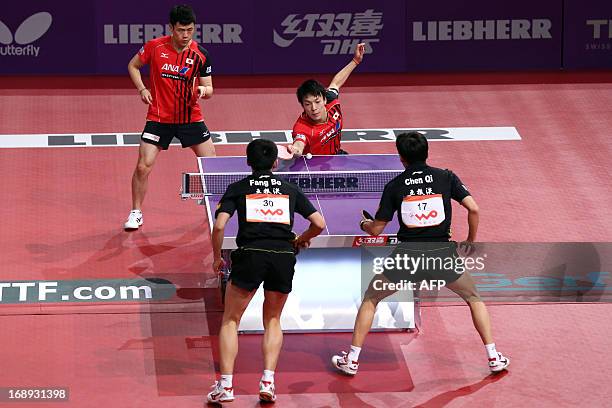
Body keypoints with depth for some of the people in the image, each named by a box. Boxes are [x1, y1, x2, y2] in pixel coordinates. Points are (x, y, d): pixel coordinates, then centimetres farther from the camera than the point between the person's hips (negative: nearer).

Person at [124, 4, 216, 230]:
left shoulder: (201, 55, -9)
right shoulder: (155, 47, -10)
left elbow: (209, 89, -2)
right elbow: (133, 66, 7)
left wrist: (204, 90, -26)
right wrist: (141, 88, -8)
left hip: (191, 118, 1)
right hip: (159, 118, -1)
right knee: (143, 166, -8)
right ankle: (136, 213, 11)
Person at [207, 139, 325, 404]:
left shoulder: (238, 188, 12)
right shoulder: (290, 190, 18)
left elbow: (219, 226, 0)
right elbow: (319, 224, 13)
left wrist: (217, 258, 13)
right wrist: (302, 239, 33)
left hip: (250, 254, -2)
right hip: (284, 256, 2)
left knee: (230, 321, 12)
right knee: (272, 320, 21)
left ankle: (225, 386, 2)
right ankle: (267, 381, 6)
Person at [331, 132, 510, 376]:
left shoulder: (394, 186, 3)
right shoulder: (446, 177, 3)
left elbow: (376, 230, 6)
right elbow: (474, 209, -5)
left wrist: (365, 224, 30)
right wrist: (470, 241, 10)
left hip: (407, 254, 0)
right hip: (442, 253, 0)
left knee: (370, 299, 21)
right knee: (474, 299, 23)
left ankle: (351, 360, 18)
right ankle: (493, 358, 17)